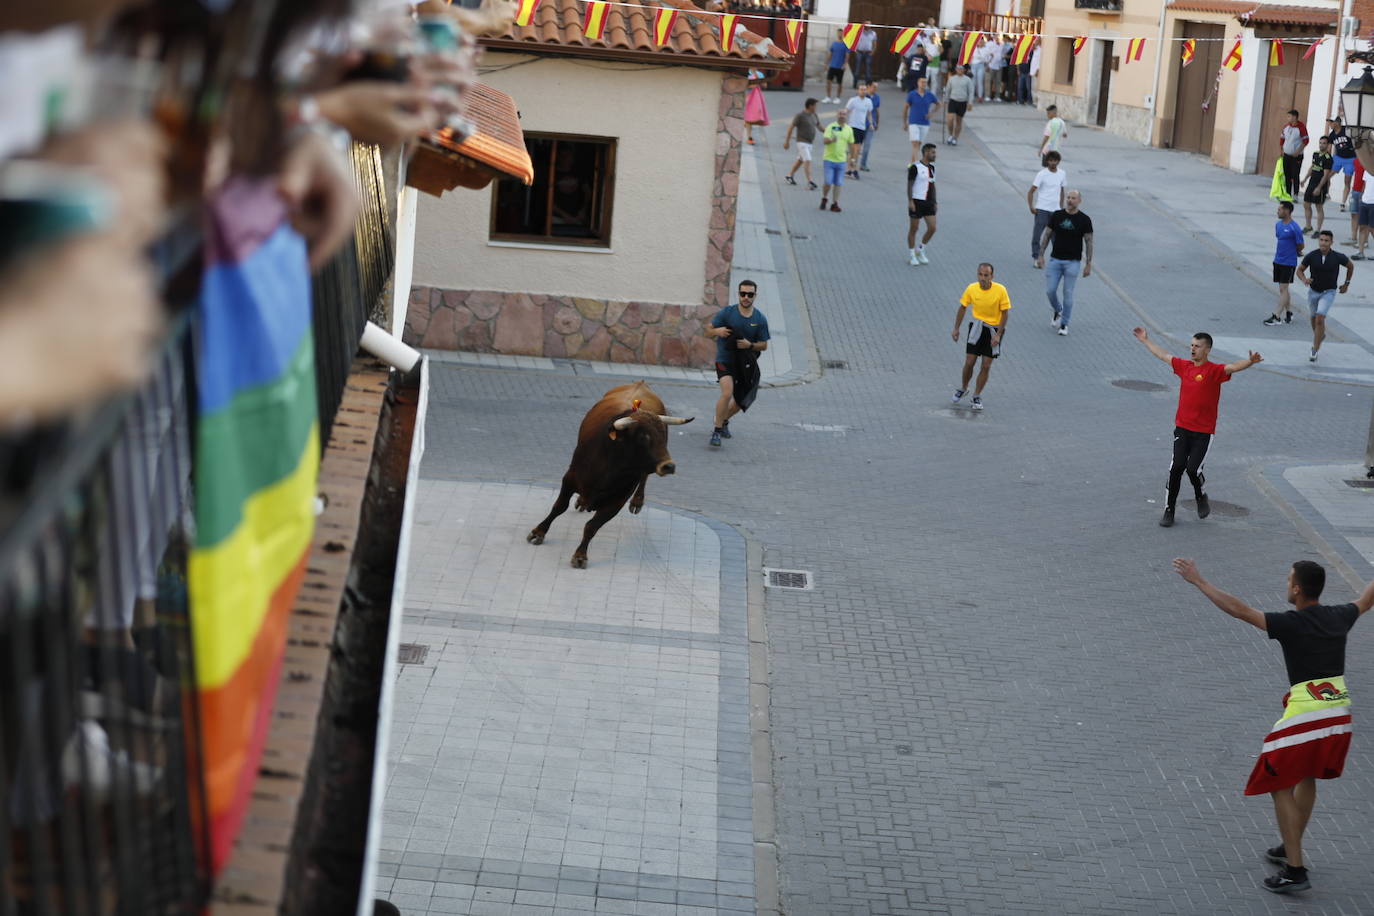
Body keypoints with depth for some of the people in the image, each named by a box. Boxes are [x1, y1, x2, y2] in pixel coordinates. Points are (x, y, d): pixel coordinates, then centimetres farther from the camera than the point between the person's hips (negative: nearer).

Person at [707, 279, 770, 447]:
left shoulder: (760, 319, -1)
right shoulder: (727, 312, -7)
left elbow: (764, 345, 4)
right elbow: (708, 332, -1)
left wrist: (750, 345, -17)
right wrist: (717, 331, -24)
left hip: (745, 363, 4)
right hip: (725, 360, -4)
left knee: (741, 401, 13)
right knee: (727, 394, -24)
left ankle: (724, 421, 42)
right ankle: (717, 431, -12)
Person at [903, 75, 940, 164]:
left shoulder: (930, 95, 1)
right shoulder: (912, 94, -5)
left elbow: (938, 104, 17)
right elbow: (905, 108, 3)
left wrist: (931, 113, 1)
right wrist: (905, 123, 4)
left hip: (925, 123, 3)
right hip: (913, 123, -3)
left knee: (918, 144, 10)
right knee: (915, 144, -13)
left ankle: (912, 163, 24)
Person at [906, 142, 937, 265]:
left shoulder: (932, 167, 12)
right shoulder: (915, 167, -10)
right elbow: (909, 185, -11)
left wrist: (934, 202, 17)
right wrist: (910, 201, -18)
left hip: (929, 203, 7)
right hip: (917, 202, -7)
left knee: (932, 228, -1)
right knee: (913, 229, 2)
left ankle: (920, 250, 19)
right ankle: (913, 256, 12)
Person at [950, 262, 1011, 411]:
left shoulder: (1000, 290, -17)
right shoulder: (971, 289, -10)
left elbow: (1004, 313, -10)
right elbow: (962, 308, 3)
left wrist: (998, 335, -14)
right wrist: (956, 329, 1)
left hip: (994, 328, -1)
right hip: (977, 326, 1)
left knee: (986, 366, 0)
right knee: (969, 362, -2)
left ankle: (977, 397, 15)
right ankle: (963, 389, 25)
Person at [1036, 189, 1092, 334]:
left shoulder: (1084, 220, -5)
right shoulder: (1057, 215, 2)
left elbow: (1089, 242, -2)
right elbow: (1047, 235, 8)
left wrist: (1088, 264, -5)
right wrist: (1041, 255, 2)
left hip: (1073, 261, -2)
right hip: (1055, 259, 2)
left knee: (1068, 294, -1)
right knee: (1050, 290, -1)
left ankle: (1064, 324, 12)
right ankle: (1058, 311, 29)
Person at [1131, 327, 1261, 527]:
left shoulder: (1214, 371, -9)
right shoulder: (1184, 366, 7)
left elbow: (1233, 367, -27)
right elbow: (1163, 355, 22)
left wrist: (1250, 362, -47)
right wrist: (1145, 340, 33)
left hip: (1204, 432, -4)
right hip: (1182, 428, 4)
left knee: (1193, 468, -11)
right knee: (1176, 467, -3)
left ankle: (1201, 497, 21)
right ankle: (1169, 510, 7)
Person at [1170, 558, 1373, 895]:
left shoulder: (1289, 624, -13)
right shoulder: (1339, 617, 5)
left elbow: (1238, 609, -18)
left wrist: (1197, 580, -13)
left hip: (1306, 717, -7)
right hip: (1340, 713, 7)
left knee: (1280, 787, 2)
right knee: (1306, 777, 26)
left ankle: (1295, 870, -3)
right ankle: (1291, 849, 38)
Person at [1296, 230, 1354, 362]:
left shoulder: (1338, 257, -15)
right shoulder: (1311, 256, -13)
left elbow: (1351, 265, 6)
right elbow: (1300, 269, 0)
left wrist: (1346, 284, 12)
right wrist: (1304, 280, -21)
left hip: (1328, 292, -3)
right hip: (1313, 291, 3)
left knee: (1320, 319, -20)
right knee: (1314, 318, 21)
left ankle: (1315, 351, -14)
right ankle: (1320, 336, 54)